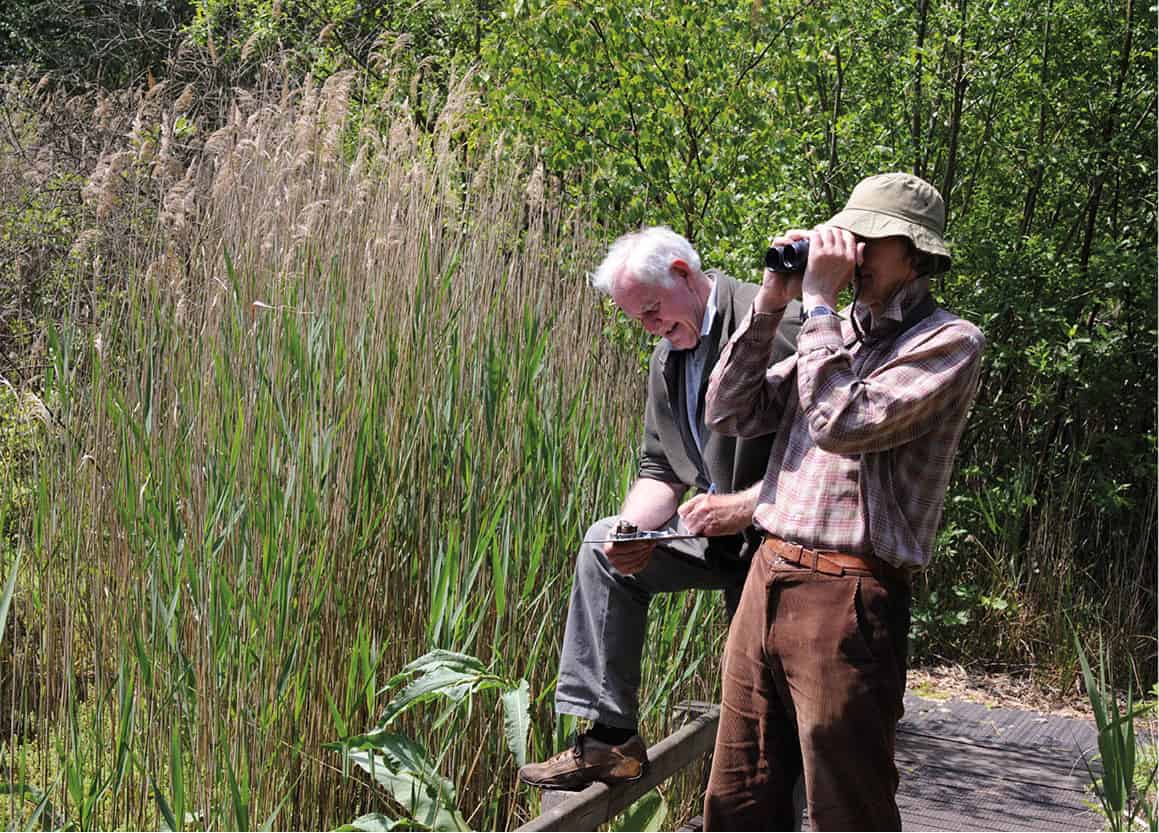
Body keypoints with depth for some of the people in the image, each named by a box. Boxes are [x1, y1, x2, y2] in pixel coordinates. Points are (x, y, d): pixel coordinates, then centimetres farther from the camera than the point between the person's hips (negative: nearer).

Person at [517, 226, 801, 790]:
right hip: (719, 537, 8)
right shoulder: (667, 360, 11)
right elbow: (659, 469, 13)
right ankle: (609, 737, -1)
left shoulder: (773, 323, -18)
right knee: (605, 546, -2)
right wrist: (635, 530, -8)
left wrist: (743, 506, -25)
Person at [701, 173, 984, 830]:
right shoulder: (837, 331, 17)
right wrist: (771, 304, 4)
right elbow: (730, 415, 12)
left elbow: (843, 425, -20)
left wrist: (820, 301, -12)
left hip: (847, 599, -7)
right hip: (769, 577, 7)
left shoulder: (949, 341, -6)